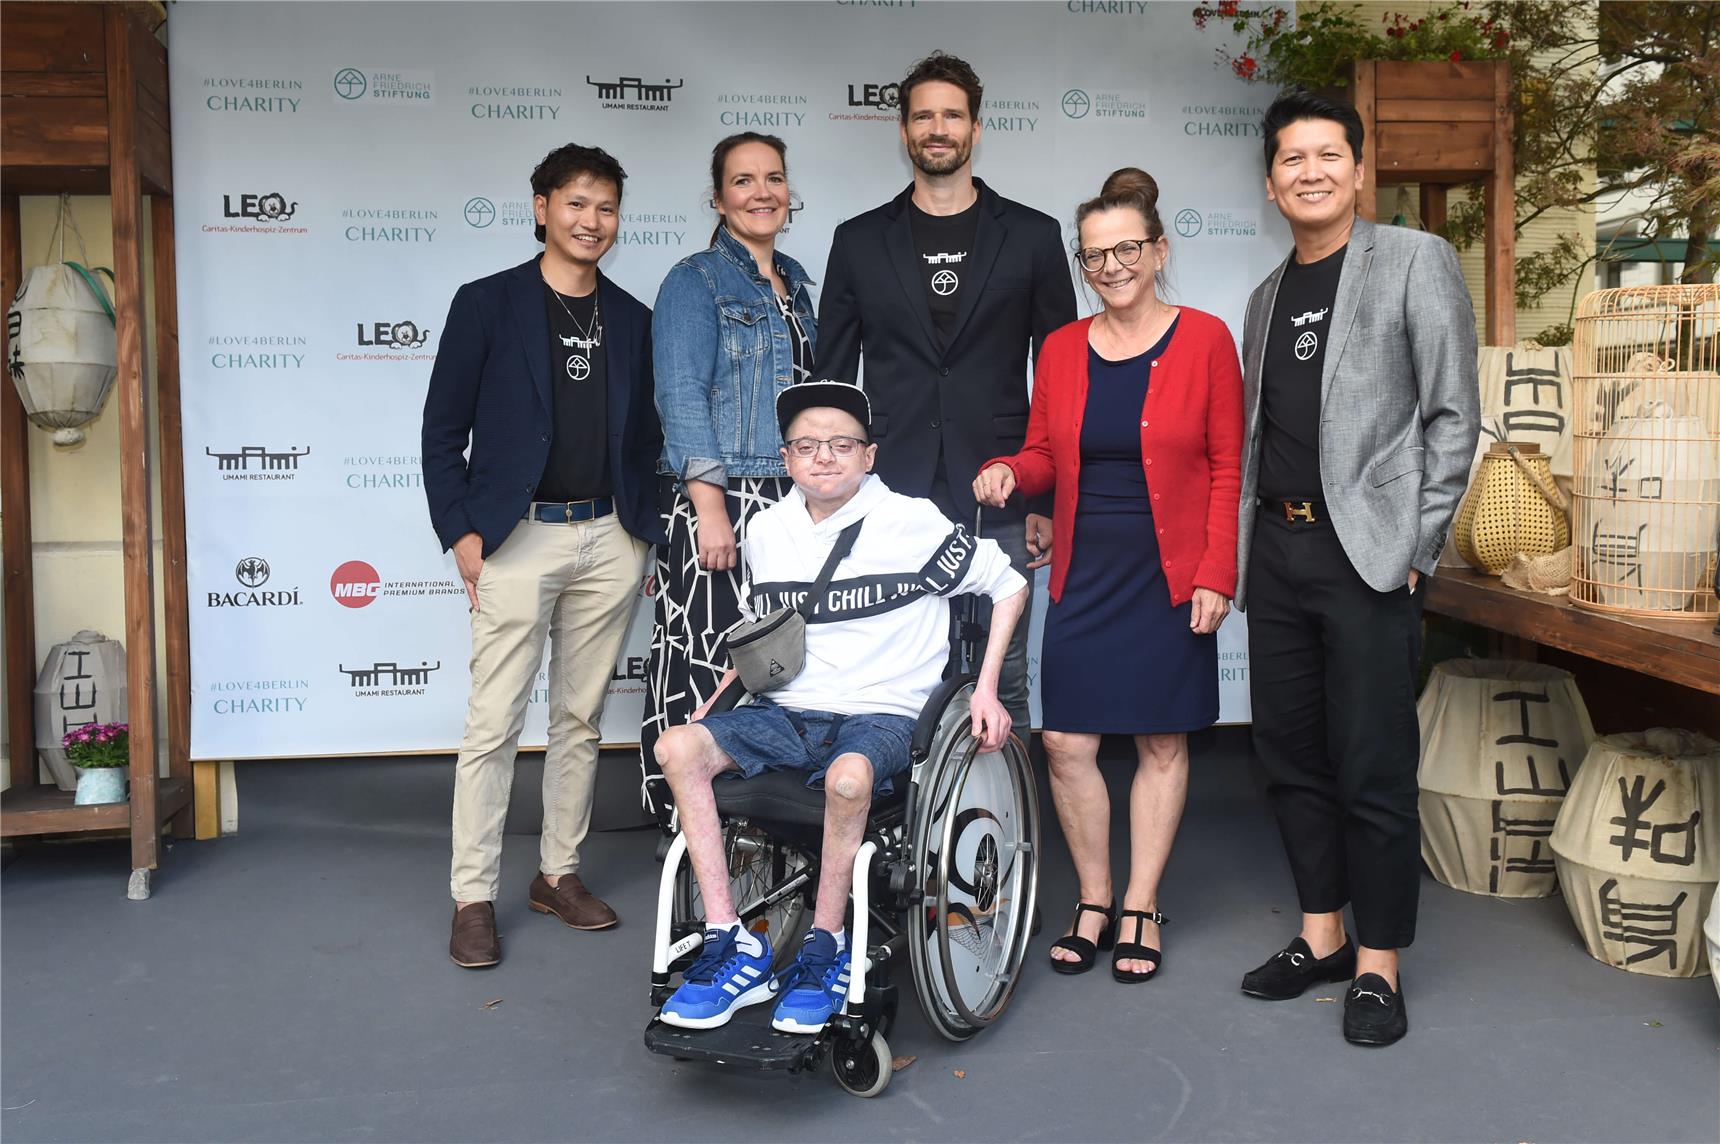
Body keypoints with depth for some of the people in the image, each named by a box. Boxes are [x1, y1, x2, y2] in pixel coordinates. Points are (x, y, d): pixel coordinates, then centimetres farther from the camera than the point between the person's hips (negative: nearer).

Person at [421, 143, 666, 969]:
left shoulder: (633, 320, 12)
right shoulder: (487, 304, 1)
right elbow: (443, 429, 0)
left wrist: (646, 526, 7)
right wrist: (461, 531, -7)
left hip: (610, 540, 4)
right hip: (517, 537, -4)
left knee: (580, 718, 11)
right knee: (493, 724, -3)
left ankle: (559, 872, 23)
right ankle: (473, 896, 8)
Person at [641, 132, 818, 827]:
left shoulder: (793, 281, 17)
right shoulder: (695, 281, -4)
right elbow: (681, 399, -13)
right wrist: (709, 508, -20)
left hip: (791, 503, 7)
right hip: (720, 502, -7)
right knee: (709, 660, -5)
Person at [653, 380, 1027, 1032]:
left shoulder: (912, 523, -4)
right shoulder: (766, 530, 10)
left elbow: (1009, 587, 4)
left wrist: (986, 689, -1)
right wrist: (733, 677, 10)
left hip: (880, 714, -4)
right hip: (788, 712, 5)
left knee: (848, 776, -39)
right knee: (678, 747, -21)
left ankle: (824, 953, -16)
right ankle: (732, 948, -19)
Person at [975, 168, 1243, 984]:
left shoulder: (1205, 340, -2)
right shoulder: (1062, 348, 8)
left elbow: (1228, 468, -3)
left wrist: (1216, 575, -9)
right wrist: (1009, 473, -10)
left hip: (1171, 577, -2)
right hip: (1082, 574, 3)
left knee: (1162, 742, 6)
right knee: (1067, 745, 0)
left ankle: (1140, 910, 20)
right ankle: (1093, 902, 19)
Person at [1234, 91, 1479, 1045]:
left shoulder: (1415, 261, 1)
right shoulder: (1267, 297, 17)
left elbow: (1453, 414, -4)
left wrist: (1414, 548, -10)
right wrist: (1239, 549, 8)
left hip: (1367, 553, -6)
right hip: (1275, 548, 6)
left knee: (1373, 769, -2)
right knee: (1290, 754, 11)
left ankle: (1377, 965, 11)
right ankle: (1321, 937, 25)